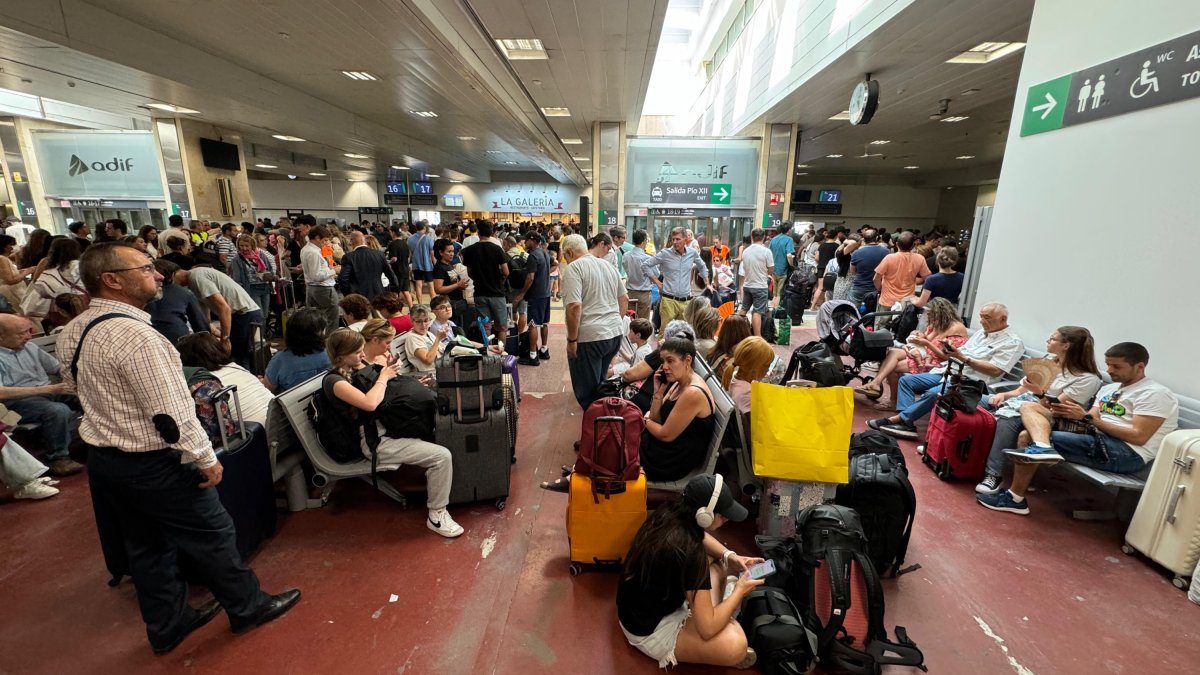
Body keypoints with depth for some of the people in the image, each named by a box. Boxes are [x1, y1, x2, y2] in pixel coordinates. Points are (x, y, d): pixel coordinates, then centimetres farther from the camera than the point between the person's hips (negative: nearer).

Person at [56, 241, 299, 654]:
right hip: (152, 464, -9)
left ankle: (167, 626, 38)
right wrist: (206, 459, -16)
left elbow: (85, 393, 16)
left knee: (145, 545, 21)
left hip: (103, 458, 9)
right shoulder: (133, 334, -27)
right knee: (211, 535, 8)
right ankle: (247, 608, 26)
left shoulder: (71, 333, 3)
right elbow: (170, 414, -26)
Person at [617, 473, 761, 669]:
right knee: (735, 645, -26)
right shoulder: (688, 550, -33)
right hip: (649, 628, -9)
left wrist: (730, 556, -1)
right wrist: (740, 591, -13)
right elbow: (707, 628, -28)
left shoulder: (670, 513, -10)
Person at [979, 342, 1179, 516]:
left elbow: (1139, 437, -13)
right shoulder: (1109, 388, 21)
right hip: (1096, 441, 8)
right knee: (1029, 407, -8)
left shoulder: (1155, 394, -3)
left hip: (1127, 454, -8)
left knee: (1030, 438, -22)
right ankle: (1041, 446, -30)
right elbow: (1090, 422, 13)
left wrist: (1086, 417, -16)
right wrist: (1069, 413, -9)